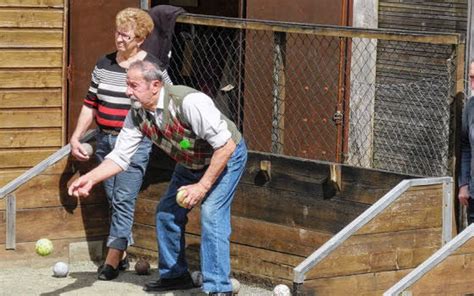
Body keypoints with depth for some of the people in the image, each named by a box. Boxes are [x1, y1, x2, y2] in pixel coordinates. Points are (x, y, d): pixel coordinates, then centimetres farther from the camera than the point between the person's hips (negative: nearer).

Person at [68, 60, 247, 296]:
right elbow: (120, 156, -8)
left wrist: (202, 186, -33)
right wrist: (90, 179, -25)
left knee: (212, 213, -21)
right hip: (190, 164, 8)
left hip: (226, 157, -8)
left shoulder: (189, 103, -36)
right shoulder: (137, 115, -13)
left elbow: (226, 145, -33)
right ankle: (174, 275, 27)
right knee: (167, 213, 9)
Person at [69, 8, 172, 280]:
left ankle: (113, 260, -10)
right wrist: (76, 137, 10)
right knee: (114, 201, 9)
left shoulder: (151, 68, -6)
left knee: (124, 200, -10)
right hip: (105, 140, 5)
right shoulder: (104, 65, 9)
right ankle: (123, 253, 19)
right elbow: (91, 104, 15)